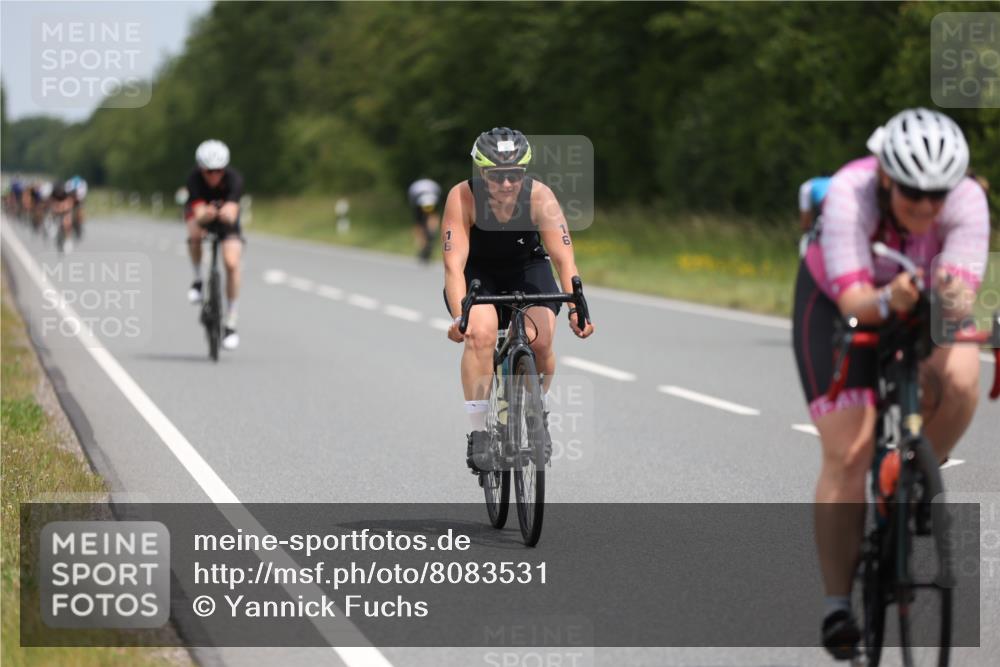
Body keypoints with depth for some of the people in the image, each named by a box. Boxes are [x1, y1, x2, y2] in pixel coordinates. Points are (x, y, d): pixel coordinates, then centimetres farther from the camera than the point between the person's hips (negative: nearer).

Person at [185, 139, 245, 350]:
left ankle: (230, 324, -9)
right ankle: (198, 280, -11)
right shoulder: (194, 178, -31)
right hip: (200, 214, 0)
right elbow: (198, 212, -41)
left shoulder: (234, 178, -32)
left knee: (232, 263, -20)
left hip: (227, 220, 0)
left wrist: (227, 212, -68)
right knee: (195, 233, -37)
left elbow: (232, 213, -45)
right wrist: (206, 214, -64)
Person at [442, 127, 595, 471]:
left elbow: (564, 259, -31)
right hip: (476, 272, -1)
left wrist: (576, 309, -45)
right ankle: (479, 432, -18)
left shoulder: (540, 197, -27)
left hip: (528, 269, 1)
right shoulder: (462, 198, -29)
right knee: (481, 333, -30)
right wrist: (460, 316, -49)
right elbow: (454, 264, -35)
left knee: (540, 340, -22)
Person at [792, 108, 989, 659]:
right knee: (848, 451, -13)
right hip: (837, 301, -2)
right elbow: (854, 301, -40)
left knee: (959, 379, -30)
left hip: (921, 303, 2)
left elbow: (962, 294, -36)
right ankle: (837, 603, -1)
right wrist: (889, 299, -61)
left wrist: (951, 298, -59)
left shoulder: (967, 201, -29)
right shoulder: (850, 195, -35)